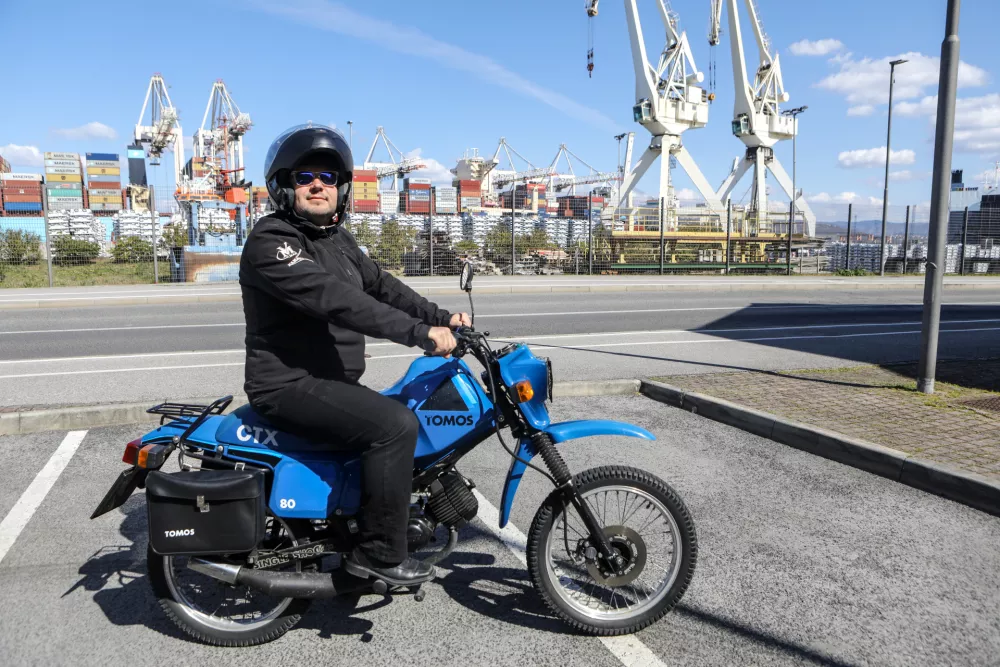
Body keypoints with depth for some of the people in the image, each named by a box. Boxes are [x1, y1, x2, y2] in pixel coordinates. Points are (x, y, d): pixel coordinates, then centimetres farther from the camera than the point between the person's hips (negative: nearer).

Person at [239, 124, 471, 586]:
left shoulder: (336, 239, 14)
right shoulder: (270, 241, -16)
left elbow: (380, 285, 10)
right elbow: (336, 299, -29)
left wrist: (441, 318, -4)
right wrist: (420, 332, -34)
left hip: (333, 381, 10)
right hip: (291, 386, -10)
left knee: (422, 412, 17)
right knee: (396, 425, -26)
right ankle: (380, 552, -13)